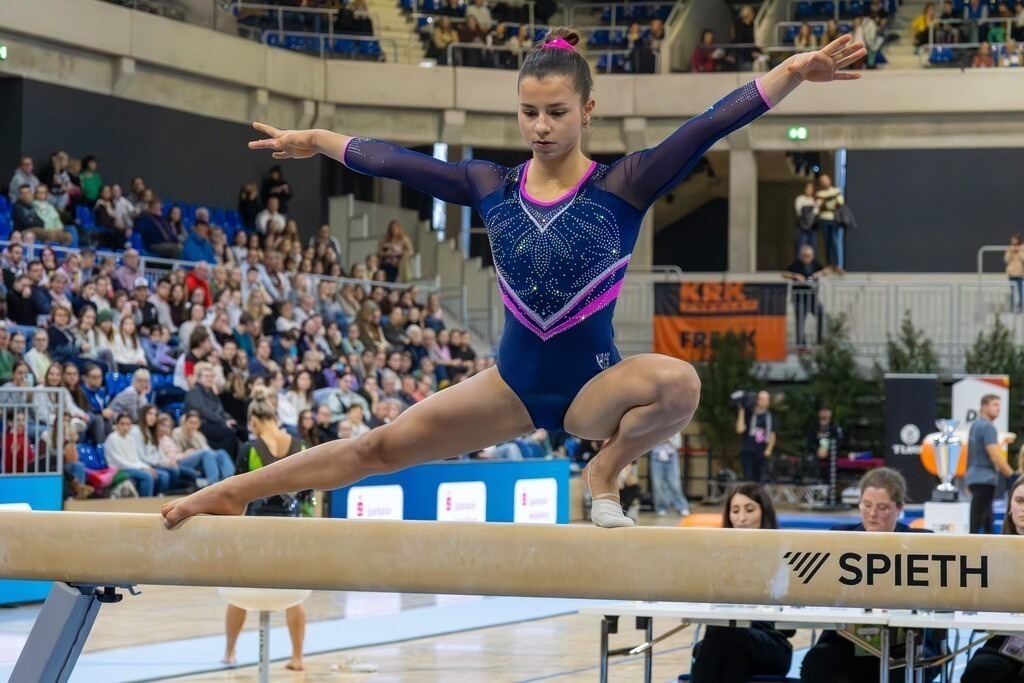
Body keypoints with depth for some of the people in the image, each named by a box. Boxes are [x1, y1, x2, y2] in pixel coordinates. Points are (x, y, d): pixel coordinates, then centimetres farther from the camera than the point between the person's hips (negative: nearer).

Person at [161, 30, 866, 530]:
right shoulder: (493, 188, 0)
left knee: (678, 382, -35)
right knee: (383, 446, 3)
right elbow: (397, 162, 11)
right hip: (516, 382, 3)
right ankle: (232, 494, 14)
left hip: (593, 381, -3)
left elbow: (705, 129, -23)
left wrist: (792, 71, -33)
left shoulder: (622, 186, -12)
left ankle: (607, 473, -9)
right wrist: (316, 140, 19)